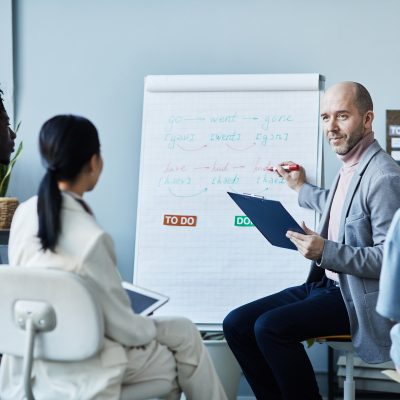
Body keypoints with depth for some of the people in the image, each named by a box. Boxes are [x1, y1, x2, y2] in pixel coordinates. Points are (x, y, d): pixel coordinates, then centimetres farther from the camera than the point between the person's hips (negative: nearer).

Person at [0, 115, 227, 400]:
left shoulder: (24, 214, -6)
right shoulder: (90, 237, -29)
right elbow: (121, 325, -19)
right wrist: (151, 329, 4)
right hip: (79, 363, -7)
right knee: (185, 334, 16)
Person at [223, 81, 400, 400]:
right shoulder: (349, 167, 10)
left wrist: (326, 252, -27)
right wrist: (302, 189, 35)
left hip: (357, 298, -9)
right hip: (325, 284, 9)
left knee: (270, 327, -26)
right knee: (236, 324, -1)